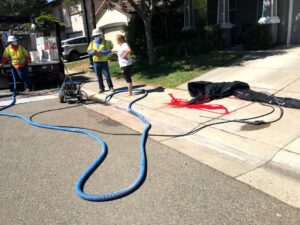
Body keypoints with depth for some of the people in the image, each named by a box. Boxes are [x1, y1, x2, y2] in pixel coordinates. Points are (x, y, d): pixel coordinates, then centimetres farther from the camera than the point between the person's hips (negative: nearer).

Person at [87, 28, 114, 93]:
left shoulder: (105, 42, 0)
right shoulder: (92, 43, 8)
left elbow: (109, 51, -11)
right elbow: (89, 52, 3)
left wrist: (100, 52, -22)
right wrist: (93, 52, -19)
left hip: (104, 61, -2)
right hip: (96, 62, 3)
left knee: (107, 75, 0)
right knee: (99, 76, 8)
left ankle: (111, 87, 14)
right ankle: (101, 88, 19)